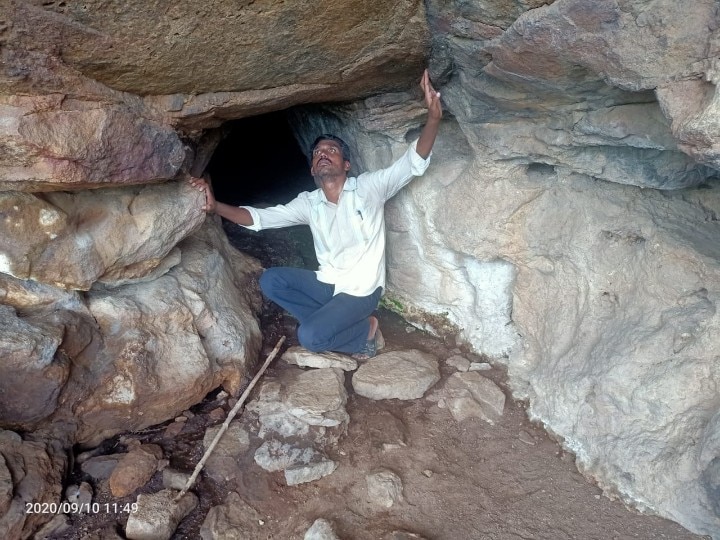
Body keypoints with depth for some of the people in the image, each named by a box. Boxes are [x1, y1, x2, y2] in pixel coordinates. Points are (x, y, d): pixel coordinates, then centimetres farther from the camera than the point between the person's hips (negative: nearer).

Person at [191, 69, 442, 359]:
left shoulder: (369, 187, -8)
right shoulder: (308, 203, 2)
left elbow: (415, 162, -17)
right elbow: (260, 217, -3)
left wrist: (433, 117, -34)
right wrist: (216, 206, -19)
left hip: (361, 290, -6)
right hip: (327, 283, 6)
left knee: (309, 337, -23)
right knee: (270, 280, -8)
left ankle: (364, 331, 5)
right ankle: (332, 323, -2)